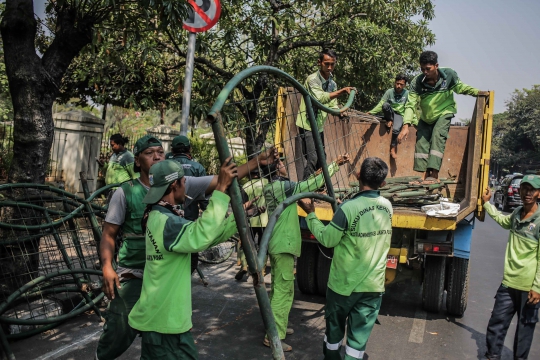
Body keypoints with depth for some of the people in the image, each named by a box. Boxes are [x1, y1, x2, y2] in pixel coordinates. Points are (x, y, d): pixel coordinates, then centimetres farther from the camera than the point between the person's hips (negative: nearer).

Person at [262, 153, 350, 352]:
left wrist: (315, 175, 17)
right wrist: (335, 164, -11)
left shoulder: (271, 188, 11)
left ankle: (277, 325, 31)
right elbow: (313, 185, -17)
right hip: (284, 245, -10)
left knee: (278, 288, 19)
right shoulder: (283, 186, -17)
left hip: (276, 244, 10)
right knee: (283, 290, -4)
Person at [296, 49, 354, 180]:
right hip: (307, 125, -8)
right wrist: (341, 91, -29)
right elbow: (321, 98, -30)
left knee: (321, 160, 14)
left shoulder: (332, 83, 9)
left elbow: (332, 105, 10)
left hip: (319, 126, 8)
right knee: (312, 159, -13)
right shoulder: (312, 79, -15)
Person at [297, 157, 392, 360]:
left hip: (344, 283, -3)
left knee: (334, 327, 21)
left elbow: (327, 239, -11)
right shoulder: (387, 206, -3)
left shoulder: (348, 208, -21)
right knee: (360, 334, 12)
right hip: (373, 285, 3)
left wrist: (310, 214, -1)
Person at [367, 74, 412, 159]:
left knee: (396, 129, -31)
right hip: (389, 114, 1)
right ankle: (389, 121, -9)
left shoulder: (407, 93, -7)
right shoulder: (389, 92, -5)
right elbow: (381, 104, -9)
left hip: (399, 115, -1)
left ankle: (393, 148, -11)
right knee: (385, 105, -33)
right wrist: (371, 112, -21)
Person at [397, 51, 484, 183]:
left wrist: (478, 92, -13)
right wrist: (406, 125, -36)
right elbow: (410, 105, -26)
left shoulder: (449, 74, -20)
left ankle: (434, 173, -28)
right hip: (426, 117, 2)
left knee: (438, 136, -23)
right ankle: (426, 174, 5)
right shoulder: (416, 82, -23)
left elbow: (460, 87, 0)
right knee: (421, 140, -4)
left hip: (444, 112, -2)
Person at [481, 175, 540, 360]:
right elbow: (503, 221, 30)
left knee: (525, 327, 12)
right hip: (509, 281, 6)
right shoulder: (517, 212, 5)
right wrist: (487, 203, 30)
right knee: (497, 322, 11)